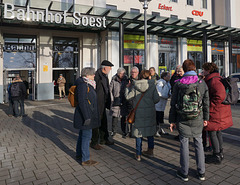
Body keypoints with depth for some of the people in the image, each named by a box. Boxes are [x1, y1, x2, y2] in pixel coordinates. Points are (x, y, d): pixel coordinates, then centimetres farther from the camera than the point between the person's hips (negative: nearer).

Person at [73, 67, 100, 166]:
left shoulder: (87, 84, 13)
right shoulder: (83, 85, -18)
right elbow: (82, 102, -24)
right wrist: (87, 117, -25)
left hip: (86, 114, 10)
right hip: (85, 115, -10)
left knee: (82, 134, 20)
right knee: (86, 136, -2)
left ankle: (79, 154, 35)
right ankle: (85, 159, 9)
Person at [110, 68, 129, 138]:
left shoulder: (126, 80, 7)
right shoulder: (114, 81, 1)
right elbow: (110, 91, 2)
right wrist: (112, 99, -4)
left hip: (124, 102, 2)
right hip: (116, 102, -2)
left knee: (123, 117, 7)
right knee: (115, 116, -3)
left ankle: (124, 132, 17)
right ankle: (113, 131, 14)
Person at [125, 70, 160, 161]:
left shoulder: (134, 86, -6)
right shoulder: (152, 85, -5)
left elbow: (128, 97, -5)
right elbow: (157, 99, -9)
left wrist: (128, 88, 11)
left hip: (139, 112, -1)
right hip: (150, 112, 1)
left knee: (139, 133, 8)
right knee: (150, 132, 18)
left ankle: (138, 154, 15)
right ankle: (150, 151, 31)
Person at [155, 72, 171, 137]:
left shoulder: (167, 83, 12)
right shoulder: (160, 83, -19)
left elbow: (168, 91, 21)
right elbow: (158, 93, -26)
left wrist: (169, 94, -2)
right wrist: (166, 96, -15)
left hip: (163, 104, 10)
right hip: (158, 102, -10)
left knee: (161, 117, 17)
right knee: (157, 117, -6)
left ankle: (161, 130, 29)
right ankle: (156, 131, 5)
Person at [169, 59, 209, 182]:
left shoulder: (178, 84, -7)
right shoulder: (202, 83, -3)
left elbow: (173, 104, -5)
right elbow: (206, 103, 3)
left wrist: (172, 120, 3)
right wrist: (206, 118, 15)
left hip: (182, 119, -1)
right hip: (197, 119, 2)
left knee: (184, 144, 8)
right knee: (198, 143, 15)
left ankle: (184, 173, 21)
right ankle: (201, 172, 26)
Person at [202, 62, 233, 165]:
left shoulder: (213, 81, -20)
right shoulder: (217, 79, 14)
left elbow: (220, 96, -31)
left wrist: (209, 107, -23)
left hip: (216, 113, -10)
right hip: (219, 112, 10)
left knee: (212, 133, 1)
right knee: (218, 132, 19)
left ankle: (216, 157, 12)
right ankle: (220, 153, 33)